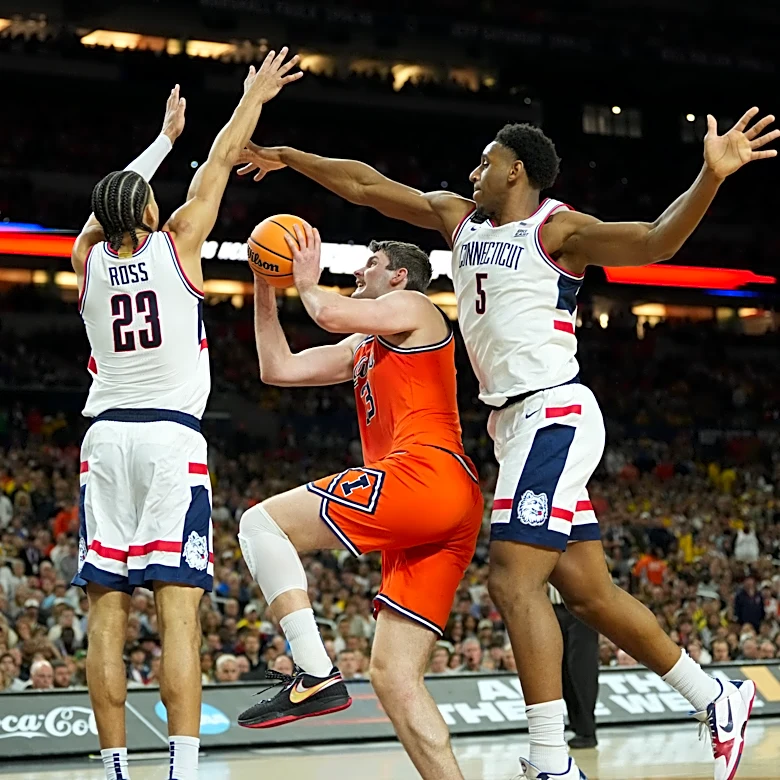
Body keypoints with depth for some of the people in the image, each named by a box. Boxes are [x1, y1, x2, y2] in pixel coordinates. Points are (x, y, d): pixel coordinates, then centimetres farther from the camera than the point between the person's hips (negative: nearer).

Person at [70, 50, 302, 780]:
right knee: (178, 610, -10)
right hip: (171, 439, -3)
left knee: (107, 611, 1)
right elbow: (220, 160, 11)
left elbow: (110, 203, 30)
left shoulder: (88, 259, 9)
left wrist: (163, 137, 42)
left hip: (106, 438, 4)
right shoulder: (175, 245, 1)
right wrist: (254, 96, 25)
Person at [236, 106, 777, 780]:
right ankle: (717, 699, 24)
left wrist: (712, 177, -39)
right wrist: (288, 158, 27)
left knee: (514, 580, -16)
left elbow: (655, 242, -23)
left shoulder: (558, 230, -9)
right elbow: (366, 185, 22)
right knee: (588, 591, 11)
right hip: (516, 421, 8)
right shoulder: (461, 218, 14)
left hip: (554, 414, -8)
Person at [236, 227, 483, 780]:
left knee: (261, 524, -9)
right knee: (394, 677, 2)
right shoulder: (363, 347, 35)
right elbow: (279, 369, 31)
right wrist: (264, 287, 29)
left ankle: (316, 674, -19)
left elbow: (330, 313, -10)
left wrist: (308, 281, 11)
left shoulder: (412, 307, 9)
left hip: (425, 473, -9)